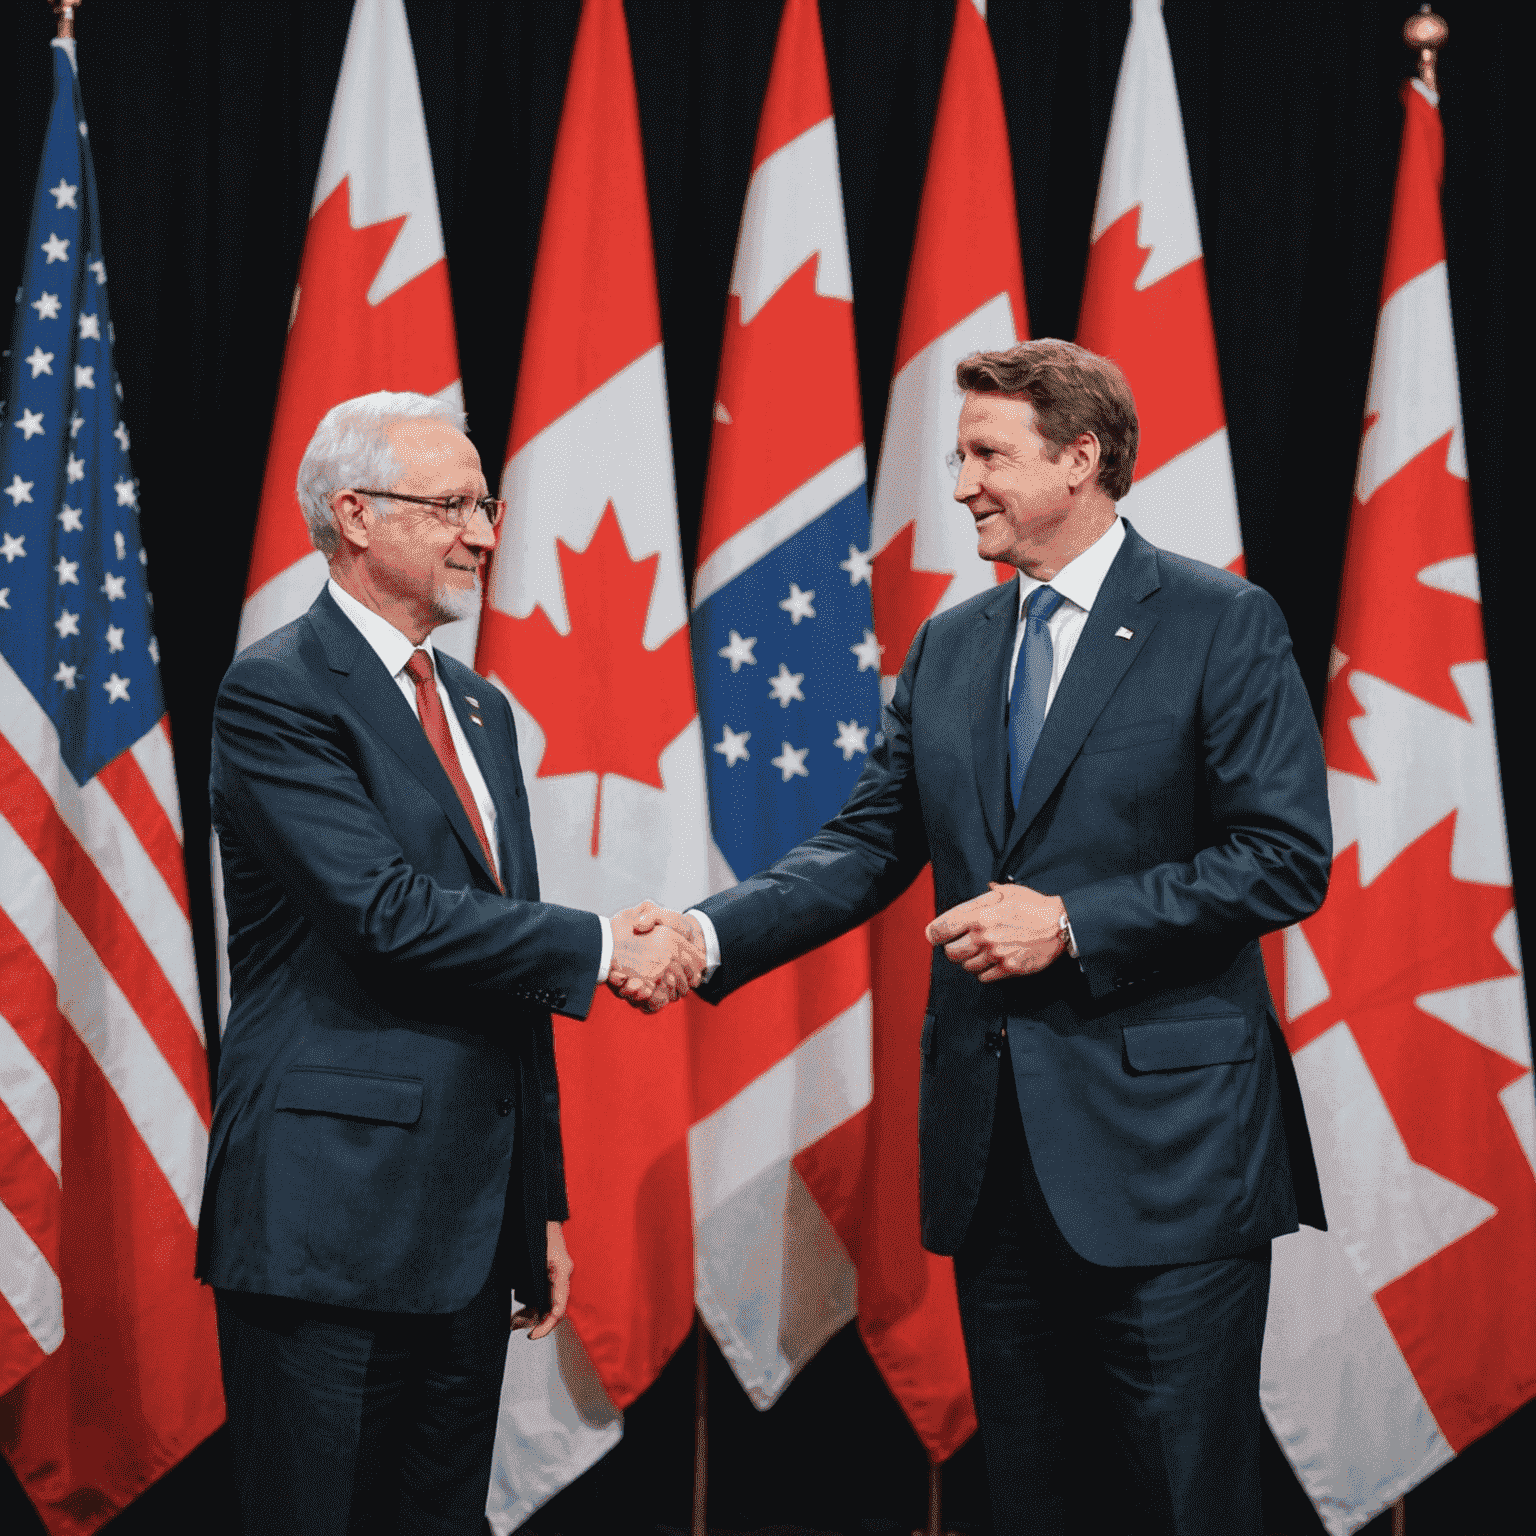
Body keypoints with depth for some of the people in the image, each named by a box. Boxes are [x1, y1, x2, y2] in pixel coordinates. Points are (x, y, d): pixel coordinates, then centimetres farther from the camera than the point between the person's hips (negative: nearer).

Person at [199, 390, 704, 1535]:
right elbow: (390, 914, -20)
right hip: (332, 1220, -8)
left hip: (471, 1223, 8)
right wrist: (601, 947, -13)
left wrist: (543, 1205, 19)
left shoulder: (480, 708, 18)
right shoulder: (279, 693, -9)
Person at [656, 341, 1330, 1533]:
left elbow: (1286, 858, -11)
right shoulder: (949, 649, 13)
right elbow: (869, 847, 10)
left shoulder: (1222, 626, -5)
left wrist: (1070, 923, -16)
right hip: (996, 1140, 6)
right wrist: (710, 933, -6)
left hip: (1167, 1145, -6)